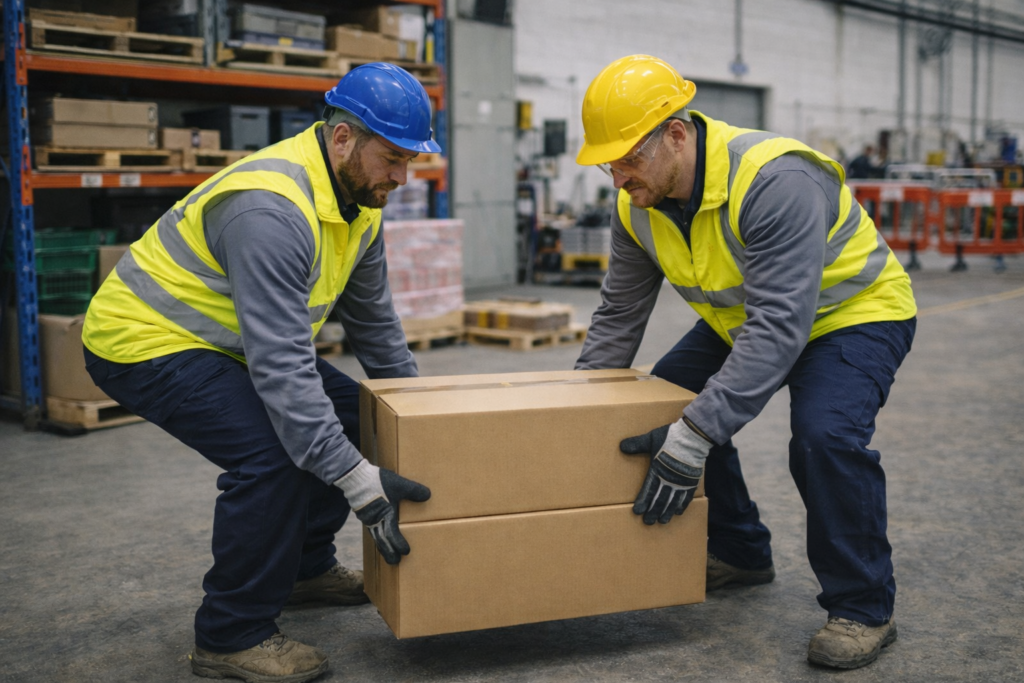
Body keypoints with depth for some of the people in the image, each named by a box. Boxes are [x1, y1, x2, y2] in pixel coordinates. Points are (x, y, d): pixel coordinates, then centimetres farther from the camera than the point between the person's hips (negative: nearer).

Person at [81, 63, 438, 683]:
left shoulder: (359, 197, -1)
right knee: (271, 453, -26)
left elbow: (373, 319, 11)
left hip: (216, 339, 10)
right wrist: (359, 481, -35)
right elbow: (281, 363, -36)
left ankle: (304, 566, 25)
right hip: (143, 339, -10)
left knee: (347, 413, 8)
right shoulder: (270, 208, -33)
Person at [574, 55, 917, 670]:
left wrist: (695, 435, -43)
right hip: (743, 316, 8)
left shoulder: (773, 180, -37)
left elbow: (780, 326, -41)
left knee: (825, 436, -31)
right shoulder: (637, 206, -12)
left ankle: (864, 609, -9)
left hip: (853, 311, -8)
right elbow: (619, 316, -1)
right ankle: (739, 554, 20)